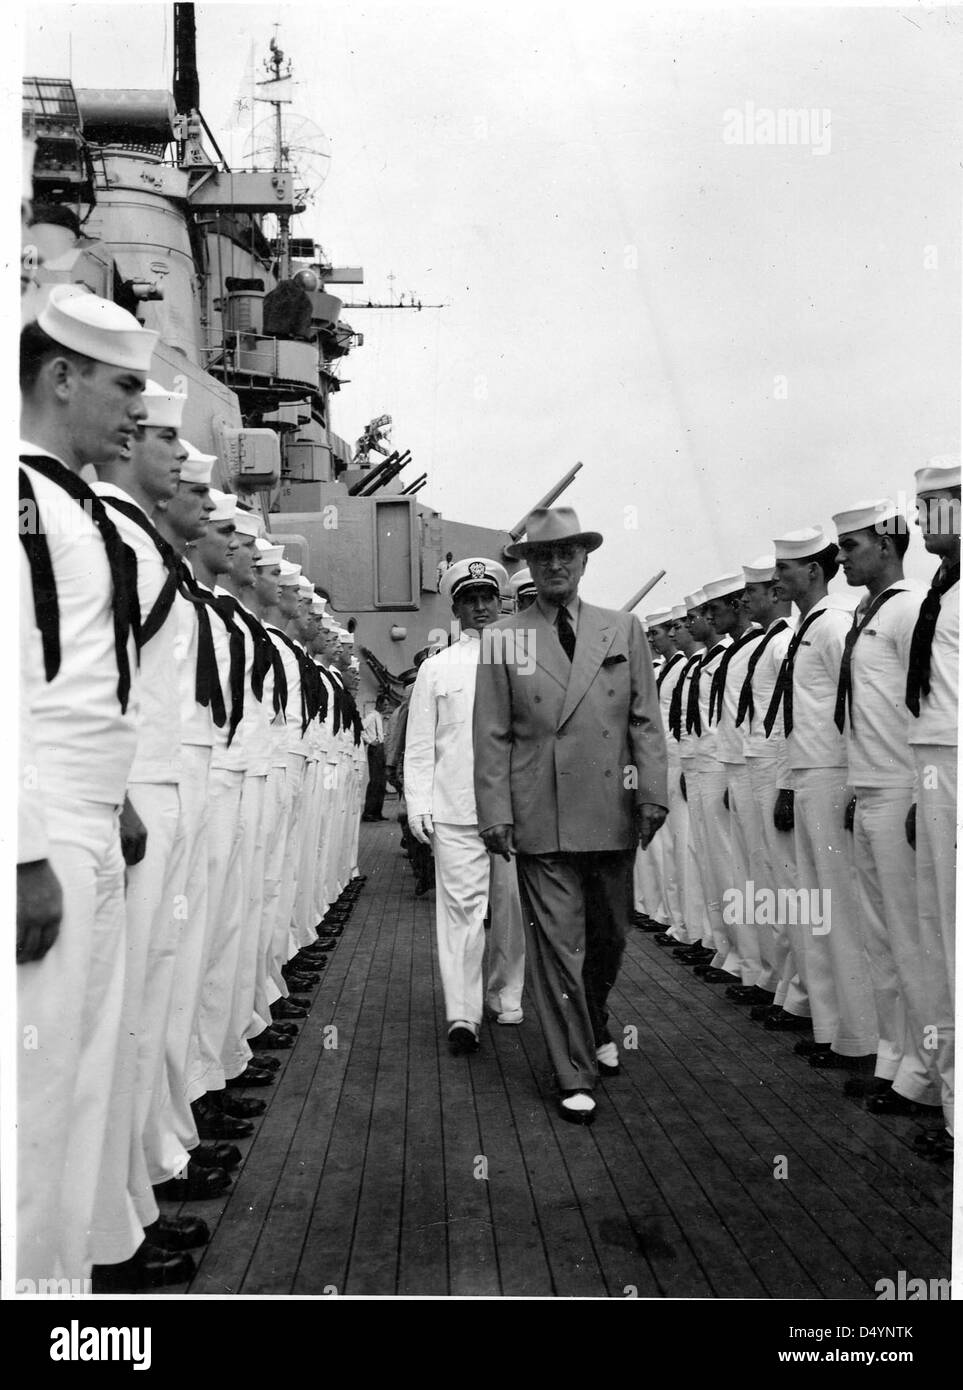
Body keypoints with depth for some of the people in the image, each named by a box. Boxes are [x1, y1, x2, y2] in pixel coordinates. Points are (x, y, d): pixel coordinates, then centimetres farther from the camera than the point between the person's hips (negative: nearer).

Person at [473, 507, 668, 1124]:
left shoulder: (624, 630, 9)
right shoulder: (503, 639, 4)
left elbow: (646, 721, 6)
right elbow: (492, 735, 2)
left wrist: (653, 794, -3)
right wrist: (495, 812, -5)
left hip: (613, 814, 2)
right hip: (541, 820, -2)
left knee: (610, 937, 16)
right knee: (557, 946, 0)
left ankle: (595, 1024, 43)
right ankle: (576, 1076, 12)